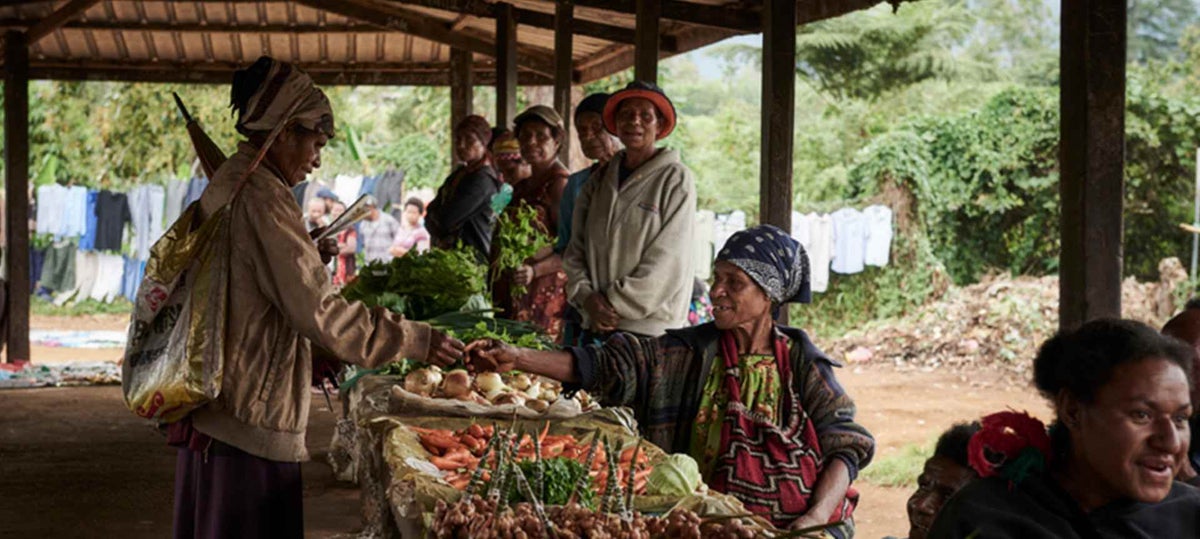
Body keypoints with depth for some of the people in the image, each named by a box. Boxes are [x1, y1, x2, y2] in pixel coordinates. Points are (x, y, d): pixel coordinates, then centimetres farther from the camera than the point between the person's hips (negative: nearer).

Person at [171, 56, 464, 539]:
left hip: (211, 408, 10)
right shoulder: (262, 199, -17)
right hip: (250, 416, -10)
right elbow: (316, 311, -20)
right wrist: (415, 341, -15)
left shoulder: (227, 186, 12)